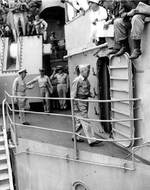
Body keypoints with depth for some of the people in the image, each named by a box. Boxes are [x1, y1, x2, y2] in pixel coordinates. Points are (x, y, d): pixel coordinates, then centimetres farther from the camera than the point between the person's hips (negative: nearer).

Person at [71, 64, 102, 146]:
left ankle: (75, 136, 29)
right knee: (85, 121, -8)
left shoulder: (86, 80, 11)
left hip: (85, 101, 9)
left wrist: (90, 94, 2)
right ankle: (91, 140, -6)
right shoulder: (77, 81, -14)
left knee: (81, 121, 15)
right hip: (79, 103, -9)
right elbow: (73, 95, -14)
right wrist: (76, 107, -16)